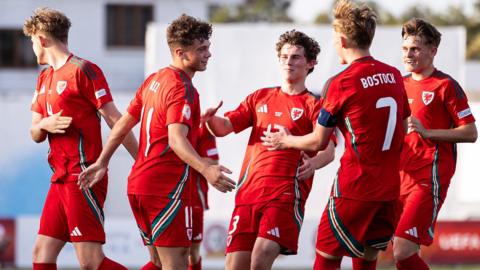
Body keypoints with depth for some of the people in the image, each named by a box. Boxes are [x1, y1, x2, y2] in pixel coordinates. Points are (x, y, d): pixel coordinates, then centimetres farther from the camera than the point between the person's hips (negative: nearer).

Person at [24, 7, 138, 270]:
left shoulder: (82, 70, -9)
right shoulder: (45, 78, 18)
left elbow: (115, 120, -11)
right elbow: (35, 134, 19)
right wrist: (44, 125, -5)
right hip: (60, 179, 9)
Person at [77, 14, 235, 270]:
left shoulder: (154, 80, 14)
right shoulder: (182, 88, -14)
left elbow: (123, 124, 20)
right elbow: (176, 139, -28)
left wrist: (102, 162, 27)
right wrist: (206, 169, -41)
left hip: (138, 183, 9)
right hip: (167, 187, -9)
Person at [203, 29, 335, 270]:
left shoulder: (312, 105, 6)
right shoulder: (260, 98, 21)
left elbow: (328, 149, -8)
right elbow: (224, 128, 15)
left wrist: (314, 162, -32)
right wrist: (211, 119, -10)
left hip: (286, 193, -4)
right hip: (248, 190, 4)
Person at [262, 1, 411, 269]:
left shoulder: (341, 83, -12)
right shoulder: (394, 76, 6)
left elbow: (317, 142, -5)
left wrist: (284, 141, 13)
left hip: (355, 187, -6)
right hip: (390, 187, 6)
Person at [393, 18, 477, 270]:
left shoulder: (446, 86, -5)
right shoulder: (401, 84, 15)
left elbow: (470, 133, -8)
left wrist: (427, 131, -17)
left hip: (429, 180, -7)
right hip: (401, 178, 7)